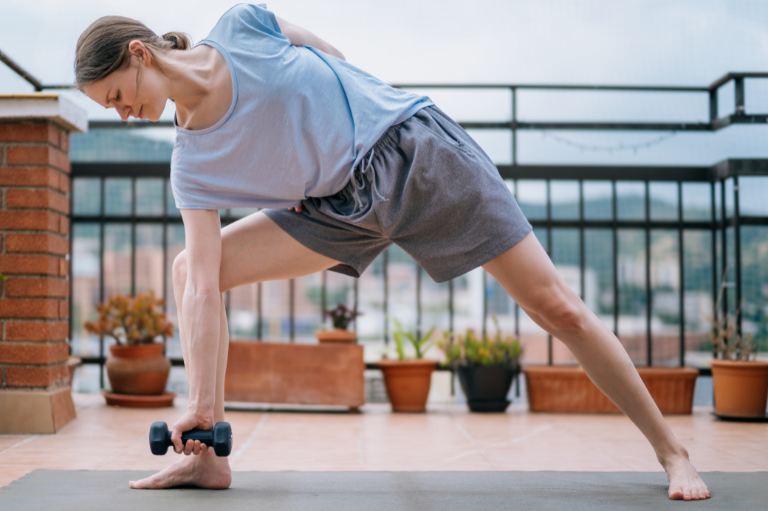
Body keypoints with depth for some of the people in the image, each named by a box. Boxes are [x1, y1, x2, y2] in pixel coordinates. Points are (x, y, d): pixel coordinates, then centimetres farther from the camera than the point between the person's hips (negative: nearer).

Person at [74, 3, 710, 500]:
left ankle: (671, 451, 9)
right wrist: (203, 403, -16)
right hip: (340, 206, 4)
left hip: (417, 150, -4)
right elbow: (204, 285, -11)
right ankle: (208, 459, -2)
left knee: (556, 307, -6)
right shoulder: (192, 166, -5)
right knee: (189, 269, -5)